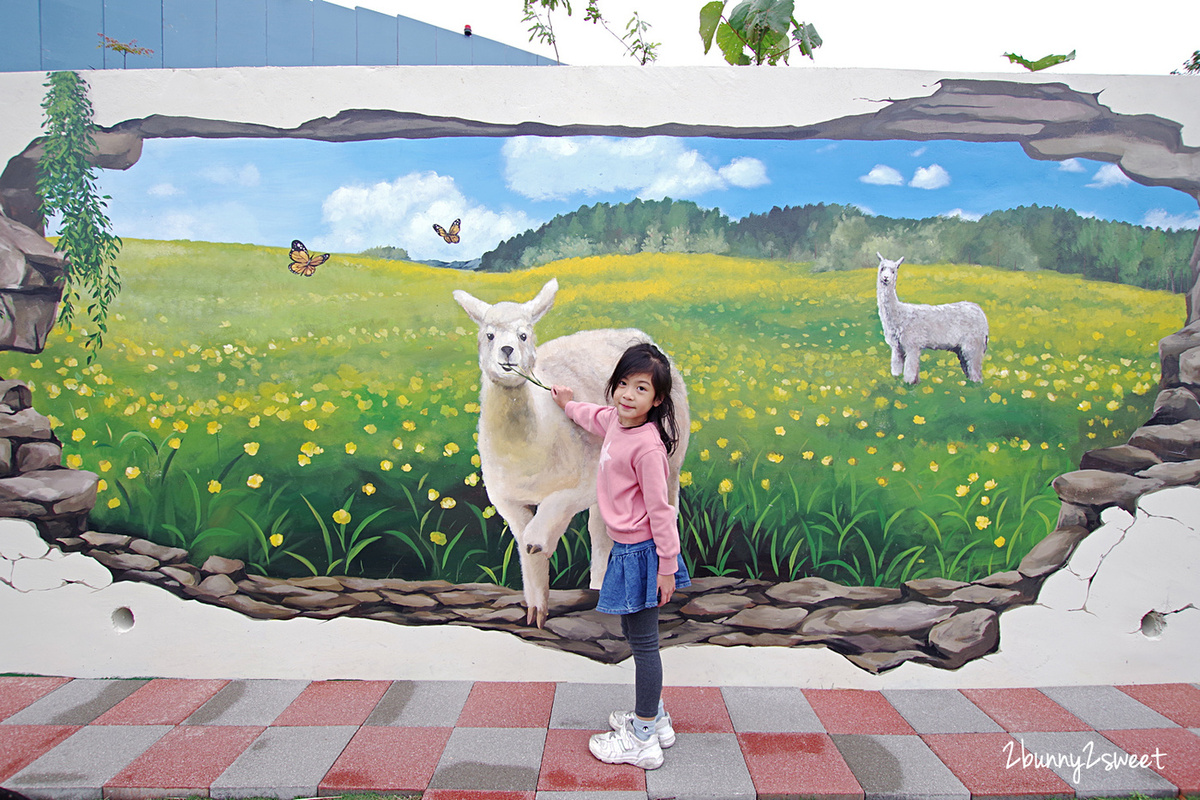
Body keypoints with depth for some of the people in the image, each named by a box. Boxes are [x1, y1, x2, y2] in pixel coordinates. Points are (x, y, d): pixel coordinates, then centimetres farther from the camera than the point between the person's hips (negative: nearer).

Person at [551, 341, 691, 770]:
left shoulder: (647, 445, -24)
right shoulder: (616, 421, 3)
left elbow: (660, 509, -21)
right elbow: (596, 416, 29)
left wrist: (667, 566, -16)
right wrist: (569, 405, 47)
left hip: (640, 553, -10)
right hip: (626, 548, 10)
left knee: (643, 642, 1)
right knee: (634, 633, 20)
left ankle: (643, 740, 13)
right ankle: (654, 716, 37)